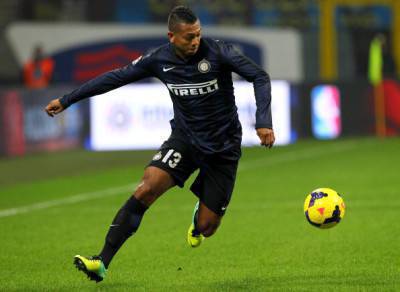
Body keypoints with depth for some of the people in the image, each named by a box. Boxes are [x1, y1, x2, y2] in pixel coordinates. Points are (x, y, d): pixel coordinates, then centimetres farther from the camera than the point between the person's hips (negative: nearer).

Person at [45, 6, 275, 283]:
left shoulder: (218, 52, -17)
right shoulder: (159, 60, -7)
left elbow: (259, 76, -18)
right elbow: (116, 77, 3)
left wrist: (263, 122, -32)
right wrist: (66, 100, 8)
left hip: (223, 148, -2)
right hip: (185, 138, 2)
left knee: (207, 228, -1)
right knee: (147, 188, -24)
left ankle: (199, 219, 41)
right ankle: (102, 262, -25)